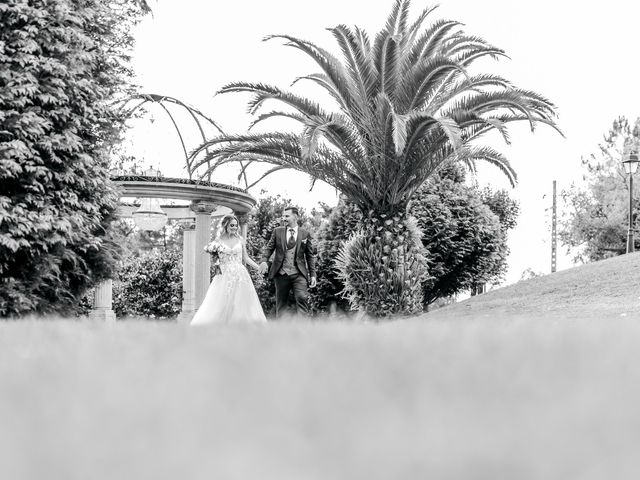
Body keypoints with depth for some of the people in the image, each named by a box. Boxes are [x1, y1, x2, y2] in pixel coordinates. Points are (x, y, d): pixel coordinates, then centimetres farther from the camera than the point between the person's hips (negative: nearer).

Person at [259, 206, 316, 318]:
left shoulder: (305, 234, 6)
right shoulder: (278, 231, 9)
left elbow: (310, 256, 8)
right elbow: (269, 248, 9)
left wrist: (313, 274, 4)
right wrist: (264, 260, -11)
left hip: (299, 274, -1)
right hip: (281, 274, 1)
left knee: (302, 298, -18)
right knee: (281, 302, 6)